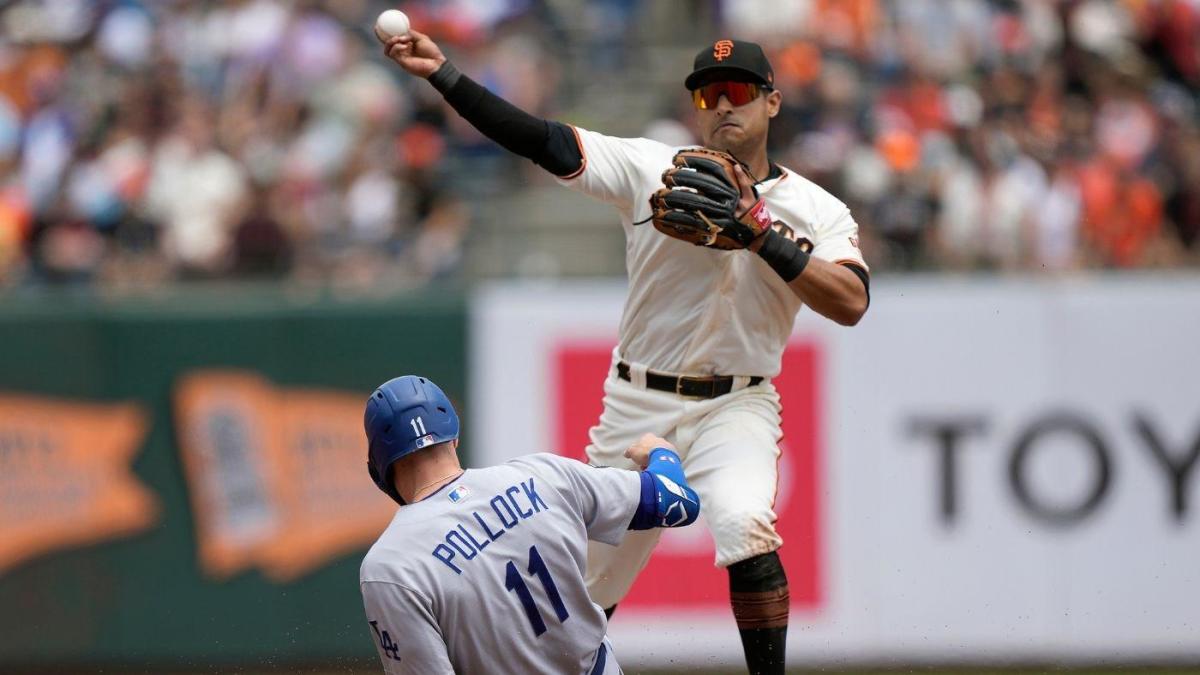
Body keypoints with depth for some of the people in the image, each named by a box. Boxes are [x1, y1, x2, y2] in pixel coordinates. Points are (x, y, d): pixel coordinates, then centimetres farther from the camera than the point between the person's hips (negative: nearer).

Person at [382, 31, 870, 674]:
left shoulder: (816, 209, -1)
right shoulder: (650, 169, 1)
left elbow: (851, 303, -15)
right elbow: (542, 141, -6)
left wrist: (762, 236, -22)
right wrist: (443, 75, -15)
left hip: (735, 409, -2)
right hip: (636, 405, 2)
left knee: (744, 526, -30)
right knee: (588, 576, 8)